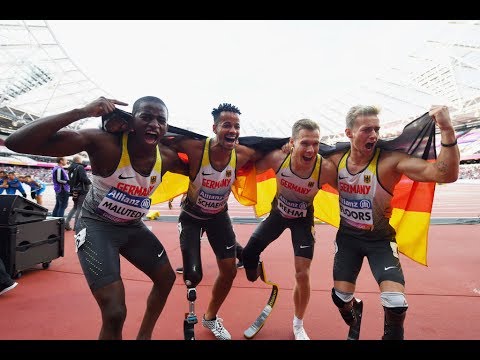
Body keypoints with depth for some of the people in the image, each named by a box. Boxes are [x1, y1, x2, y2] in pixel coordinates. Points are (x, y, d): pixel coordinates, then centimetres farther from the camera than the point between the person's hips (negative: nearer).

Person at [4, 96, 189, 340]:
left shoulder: (166, 157, -13)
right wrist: (81, 112, -43)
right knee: (115, 313, -15)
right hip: (97, 226, -6)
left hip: (133, 227, 6)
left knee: (166, 278, 17)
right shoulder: (105, 143, -28)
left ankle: (144, 336, 42)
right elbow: (16, 143, -35)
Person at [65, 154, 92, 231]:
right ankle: (76, 225, 2)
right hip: (82, 190, -8)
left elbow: (70, 180, 15)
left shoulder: (71, 168, 12)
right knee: (79, 208, -1)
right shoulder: (80, 167, -13)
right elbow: (84, 178, -21)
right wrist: (90, 182, -5)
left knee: (75, 207, 20)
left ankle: (66, 223, 15)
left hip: (74, 191, 8)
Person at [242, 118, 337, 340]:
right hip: (278, 213, 2)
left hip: (303, 220, -1)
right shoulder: (278, 157, -28)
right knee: (248, 254, -2)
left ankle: (298, 325, 26)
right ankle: (257, 269, 38)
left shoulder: (325, 169, -33)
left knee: (302, 275, -2)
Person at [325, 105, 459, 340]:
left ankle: (392, 336, 23)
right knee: (340, 298, 9)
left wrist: (447, 131, -43)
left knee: (396, 304, -14)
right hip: (347, 236, 3)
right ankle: (354, 318, 48)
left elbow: (447, 175, -32)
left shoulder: (390, 161, -22)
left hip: (380, 239, -2)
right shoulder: (336, 160, -11)